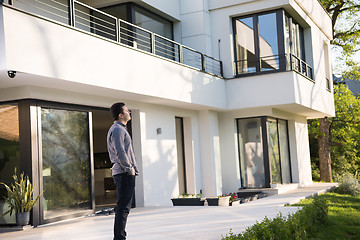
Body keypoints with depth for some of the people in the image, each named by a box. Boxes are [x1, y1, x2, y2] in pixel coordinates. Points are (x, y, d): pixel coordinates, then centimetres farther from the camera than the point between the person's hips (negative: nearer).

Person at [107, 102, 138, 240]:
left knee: (123, 207, 13)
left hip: (124, 173, 11)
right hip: (124, 173, -11)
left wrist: (132, 168, 20)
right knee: (123, 207, -9)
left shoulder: (119, 129, 22)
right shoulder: (117, 129, -12)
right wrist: (130, 169, -16)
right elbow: (120, 152, -23)